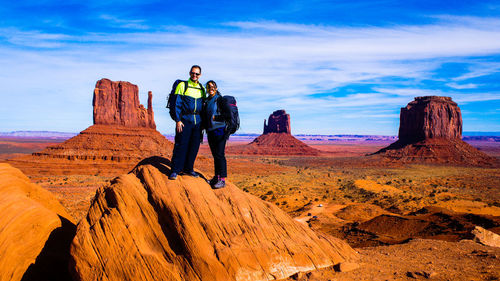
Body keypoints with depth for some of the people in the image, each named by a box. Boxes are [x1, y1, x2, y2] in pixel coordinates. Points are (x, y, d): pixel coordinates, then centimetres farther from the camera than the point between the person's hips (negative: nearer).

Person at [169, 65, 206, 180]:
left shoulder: (202, 89, 14)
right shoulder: (182, 86, 0)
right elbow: (177, 105, -4)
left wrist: (203, 122, 14)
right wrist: (178, 120, -12)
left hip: (197, 121, 5)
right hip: (185, 120, -5)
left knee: (194, 146, 6)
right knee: (181, 145, -6)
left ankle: (188, 168, 18)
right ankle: (175, 170, 1)